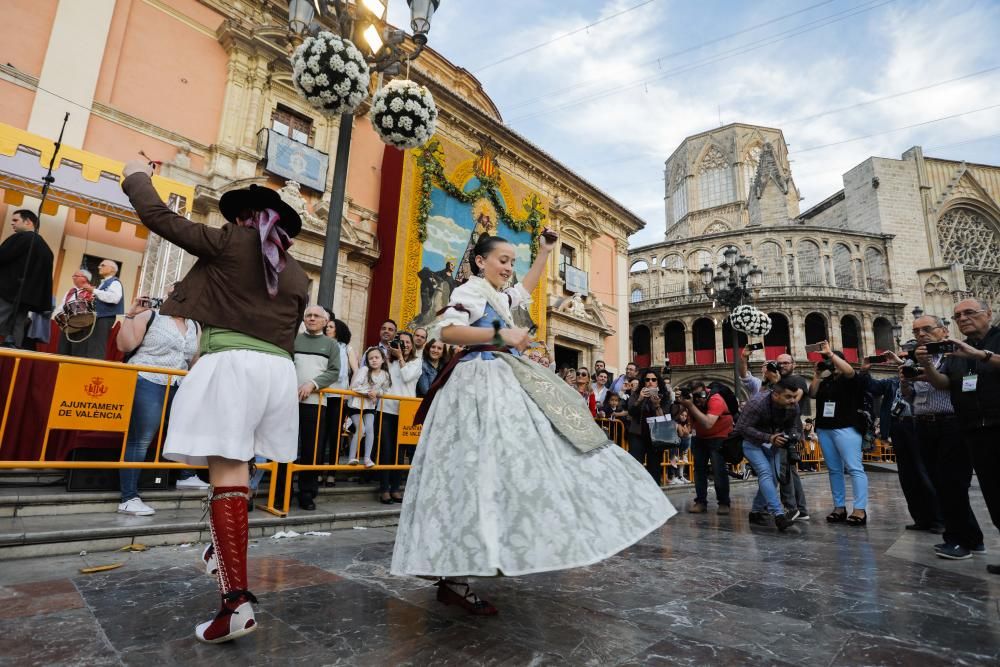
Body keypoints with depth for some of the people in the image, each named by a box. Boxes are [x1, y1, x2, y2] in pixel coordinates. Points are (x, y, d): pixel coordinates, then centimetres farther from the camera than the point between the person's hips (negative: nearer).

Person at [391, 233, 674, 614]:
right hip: (482, 382, -10)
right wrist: (500, 333, -21)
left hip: (505, 382, 10)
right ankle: (452, 579, -13)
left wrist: (544, 252, 43)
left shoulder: (500, 297, 22)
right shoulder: (470, 290, -3)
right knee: (479, 469, -17)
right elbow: (444, 330, -17)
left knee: (512, 462, 6)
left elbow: (526, 288, 43)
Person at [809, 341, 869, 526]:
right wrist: (817, 374, 2)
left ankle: (860, 510, -8)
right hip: (824, 429, 6)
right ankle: (839, 507, 12)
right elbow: (812, 393, 7)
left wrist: (830, 353, -18)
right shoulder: (826, 381, 17)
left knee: (854, 468, -8)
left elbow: (849, 370, -19)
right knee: (834, 470, 8)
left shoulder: (850, 379, 2)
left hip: (846, 428, -6)